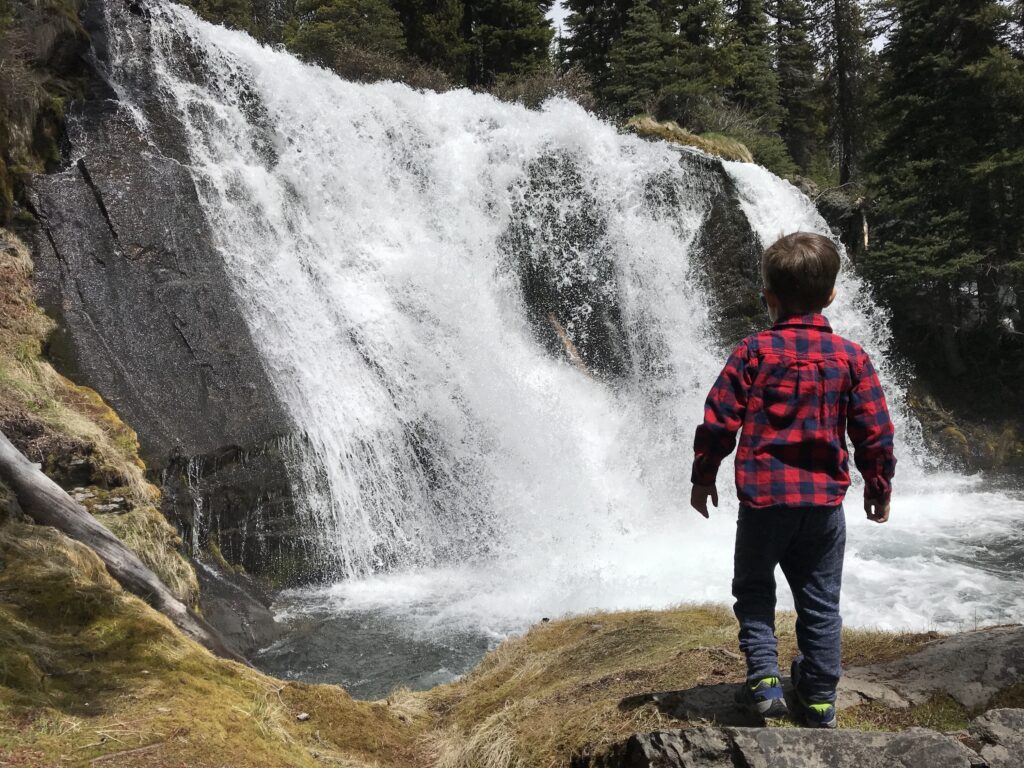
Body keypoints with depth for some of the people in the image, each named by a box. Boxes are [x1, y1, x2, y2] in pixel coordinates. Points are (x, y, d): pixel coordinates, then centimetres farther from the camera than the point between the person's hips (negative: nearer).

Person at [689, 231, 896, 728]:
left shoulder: (753, 351, -6)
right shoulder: (851, 357, 0)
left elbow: (719, 420, -6)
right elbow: (875, 430, 2)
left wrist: (703, 475, 6)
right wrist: (879, 487, 15)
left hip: (763, 496, -2)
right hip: (825, 500, 2)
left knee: (753, 588, 17)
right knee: (820, 602, 14)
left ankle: (763, 678, 5)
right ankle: (820, 697, 22)